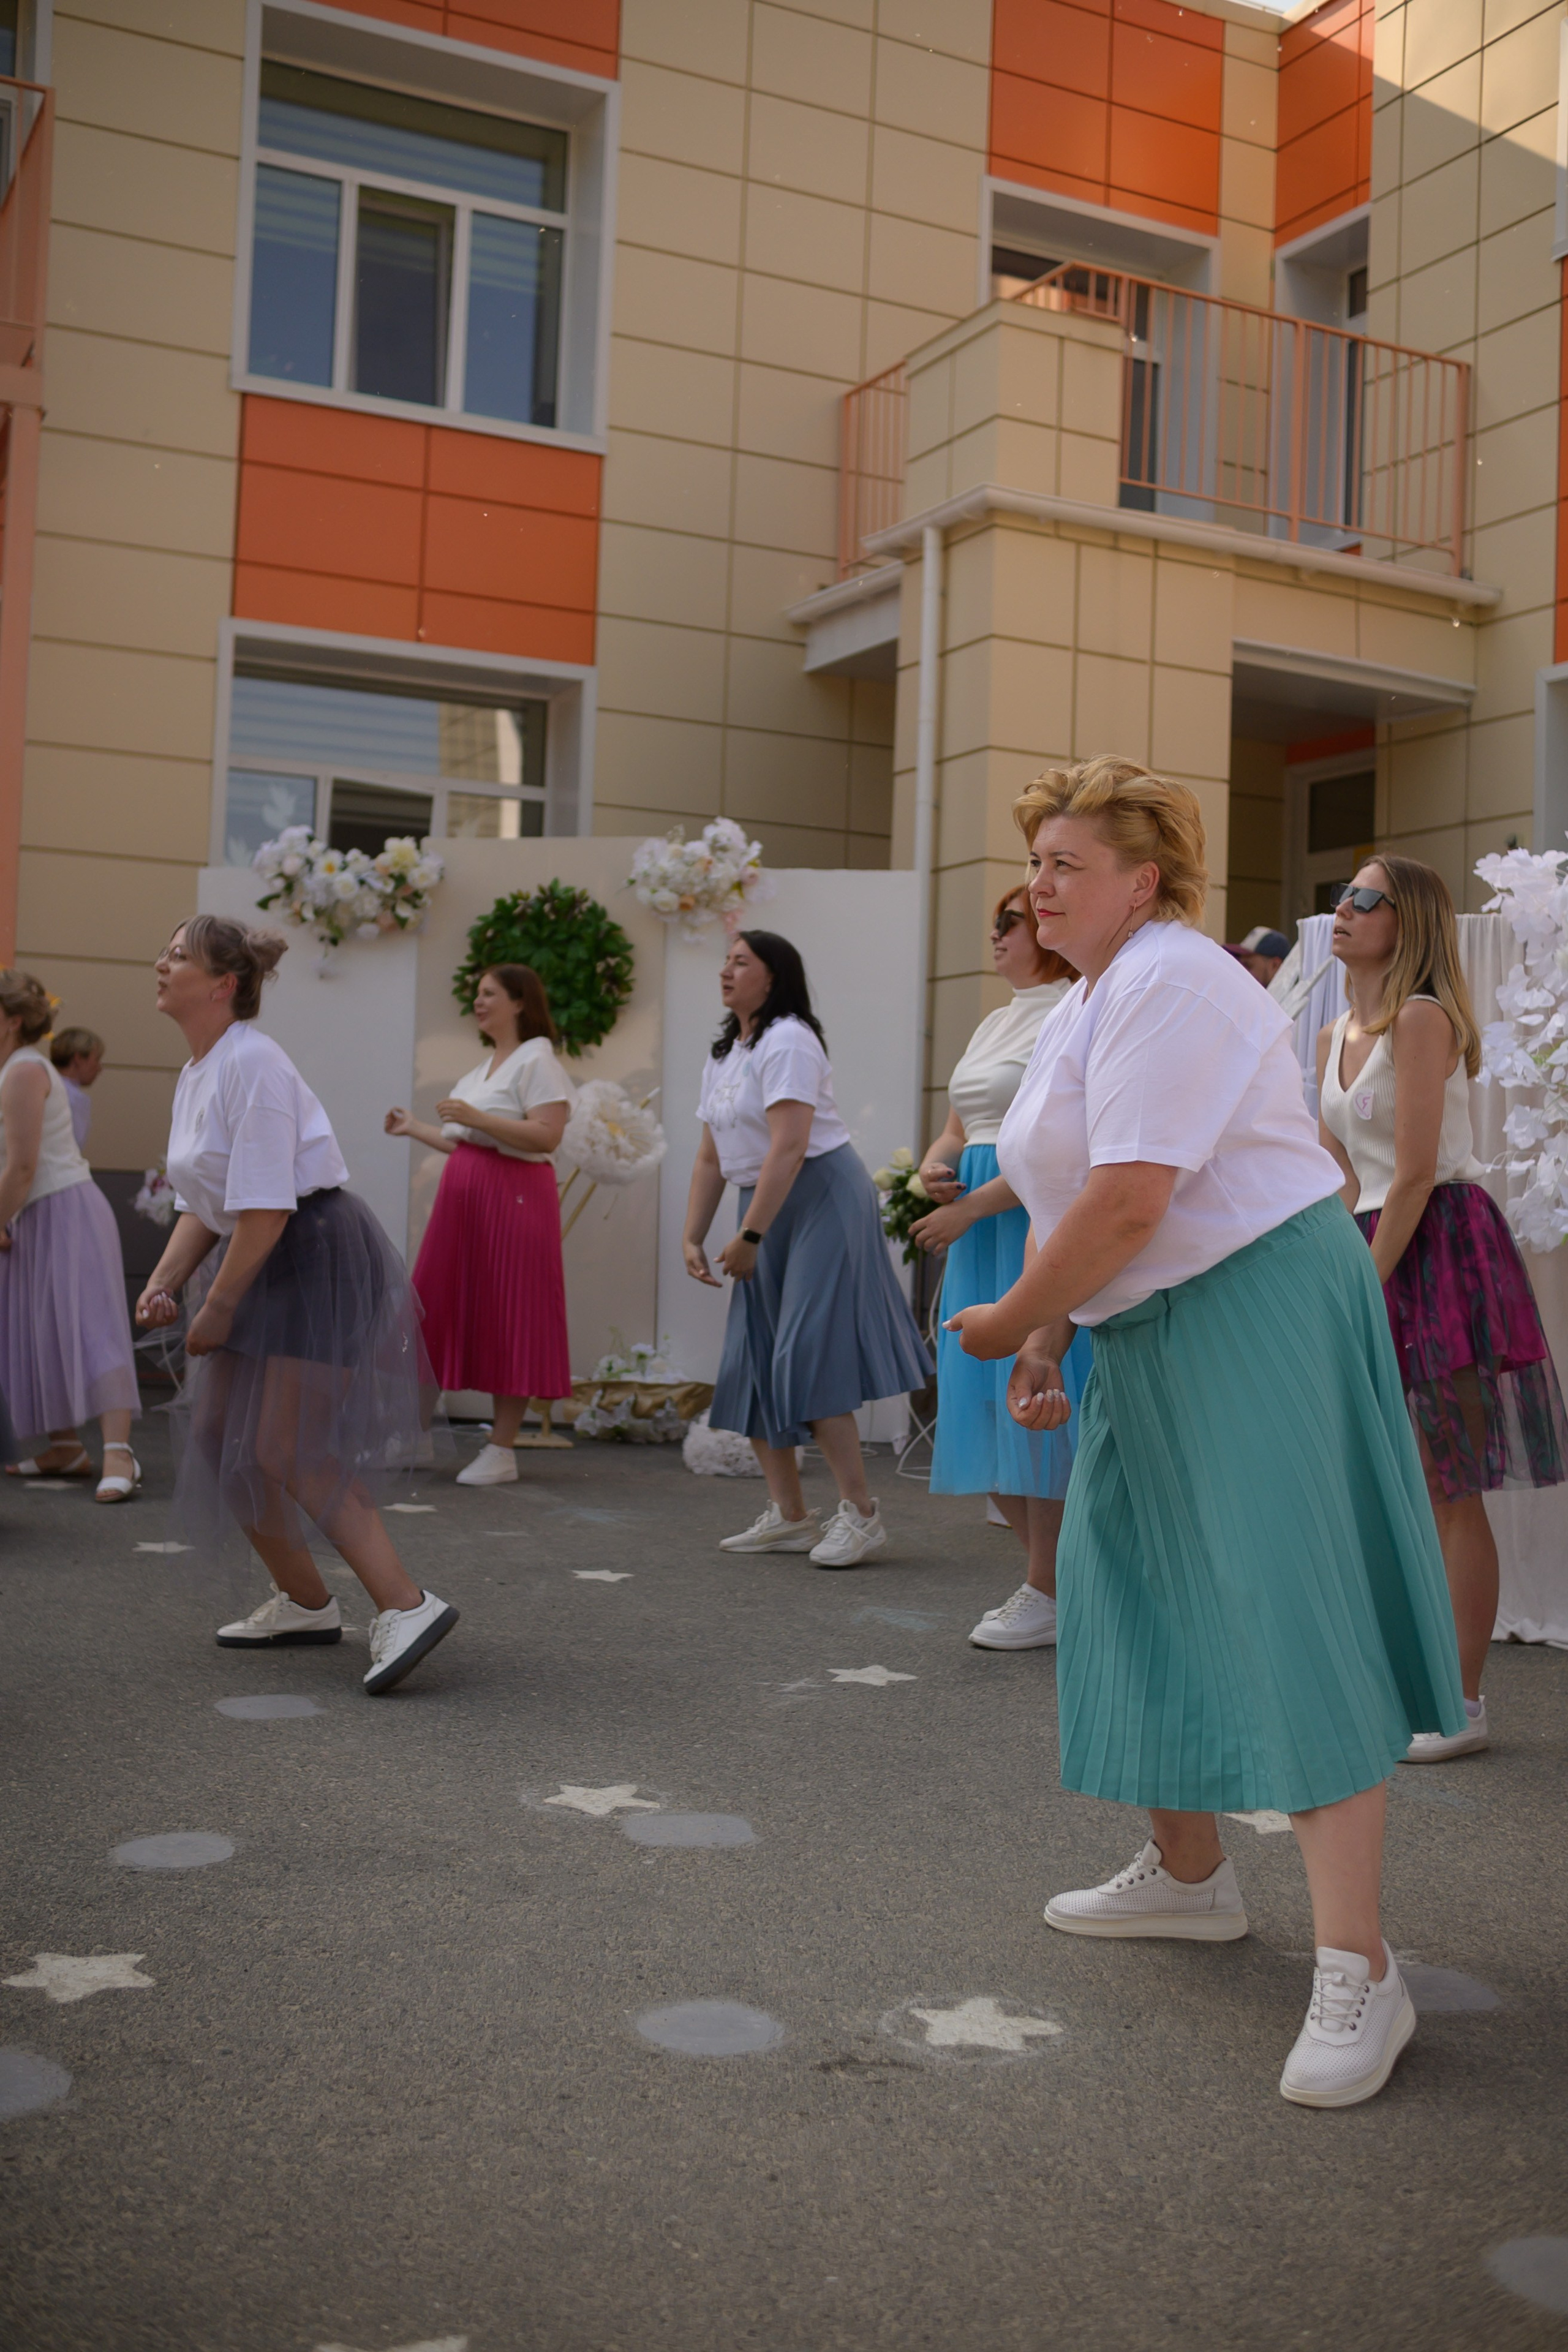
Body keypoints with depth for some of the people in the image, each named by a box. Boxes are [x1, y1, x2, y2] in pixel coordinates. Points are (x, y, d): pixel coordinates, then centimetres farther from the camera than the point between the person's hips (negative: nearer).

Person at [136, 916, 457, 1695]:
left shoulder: (252, 1063, -18)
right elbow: (202, 1203, 17)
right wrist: (166, 1279, 2)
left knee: (284, 1451, -14)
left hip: (319, 1253, -10)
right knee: (219, 1432, 11)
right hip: (263, 1262, 10)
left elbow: (265, 1207, -22)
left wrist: (219, 1307, -16)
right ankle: (302, 1602, 25)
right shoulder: (194, 1075, 12)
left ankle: (405, 1605, -11)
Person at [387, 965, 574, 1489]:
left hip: (512, 1199, -8)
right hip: (464, 1196, 8)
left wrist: (476, 1117, -21)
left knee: (506, 1318, -4)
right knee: (444, 1310, 8)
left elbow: (547, 1135, -19)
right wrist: (414, 1129, 21)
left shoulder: (537, 1062, -7)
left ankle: (502, 1451, 1)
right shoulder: (482, 1067, 21)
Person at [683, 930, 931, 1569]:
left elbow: (788, 1149, -21)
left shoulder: (787, 1042, -13)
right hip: (763, 1207, 10)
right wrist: (692, 1238, 10)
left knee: (809, 1356, -15)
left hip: (823, 1198, -10)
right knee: (750, 1363, 8)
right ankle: (789, 1515, 15)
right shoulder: (722, 1056, 17)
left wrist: (748, 1238, -21)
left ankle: (861, 1515, -8)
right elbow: (712, 1158, 18)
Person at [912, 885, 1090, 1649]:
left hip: (1037, 1222, -9)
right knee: (985, 1406, 9)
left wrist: (971, 1207, -18)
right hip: (978, 1229, 9)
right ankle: (1049, 1577, 21)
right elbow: (958, 1130, 23)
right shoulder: (995, 1022, 19)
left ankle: (1050, 1596, 5)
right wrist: (934, 1167, 0)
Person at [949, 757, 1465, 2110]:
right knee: (1143, 1590, 15)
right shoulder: (1085, 1005, 17)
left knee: (1288, 1617, -13)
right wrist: (1045, 1345, 9)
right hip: (1152, 1336, 11)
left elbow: (1128, 1203, -26)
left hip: (1257, 1310, -11)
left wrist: (1008, 1321, -14)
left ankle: (1358, 1972, -10)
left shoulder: (1171, 987, -17)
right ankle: (1188, 1875, 31)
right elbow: (1066, 1197, 19)